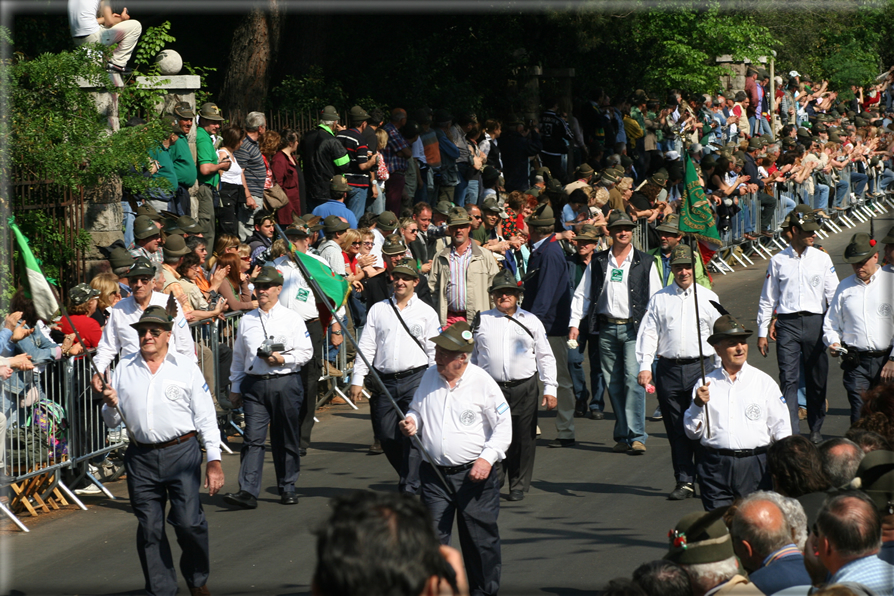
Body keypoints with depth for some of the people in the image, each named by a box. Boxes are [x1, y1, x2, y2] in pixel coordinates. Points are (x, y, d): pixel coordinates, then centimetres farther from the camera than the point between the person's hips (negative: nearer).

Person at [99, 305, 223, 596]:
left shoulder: (186, 367, 5)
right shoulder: (124, 368, 11)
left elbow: (206, 416, 4)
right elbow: (112, 422, 15)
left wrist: (214, 460, -1)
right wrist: (110, 405, -8)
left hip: (181, 452, -3)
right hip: (140, 458, 3)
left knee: (188, 521, -12)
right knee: (149, 529, 2)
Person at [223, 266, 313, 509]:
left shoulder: (292, 318, 4)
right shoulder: (247, 320, 13)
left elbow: (306, 352, 2)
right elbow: (238, 356, 19)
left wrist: (283, 359, -14)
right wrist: (235, 388, 16)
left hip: (285, 382, -2)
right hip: (254, 384, 2)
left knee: (285, 439, 6)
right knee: (253, 438, -8)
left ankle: (287, 488, 18)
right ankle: (247, 491, -14)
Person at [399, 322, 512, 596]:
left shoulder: (483, 383, -9)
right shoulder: (429, 377, 6)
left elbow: (504, 426, -7)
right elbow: (417, 409, 22)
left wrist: (487, 458, -20)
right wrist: (412, 421, -2)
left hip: (474, 474, -4)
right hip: (434, 473, 4)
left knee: (480, 539, 6)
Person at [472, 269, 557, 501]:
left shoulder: (531, 322, 9)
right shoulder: (481, 321, 10)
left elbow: (545, 357, 11)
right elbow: (471, 355, 15)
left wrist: (550, 388, 3)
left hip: (524, 388, 0)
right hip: (491, 387, 0)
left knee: (523, 438, 2)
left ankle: (518, 486, 15)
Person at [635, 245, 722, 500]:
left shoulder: (708, 298, 9)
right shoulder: (659, 299, 9)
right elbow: (648, 332, 6)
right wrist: (644, 366, -5)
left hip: (700, 367, -1)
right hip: (668, 368, 1)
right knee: (676, 428, 2)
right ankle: (684, 481, 9)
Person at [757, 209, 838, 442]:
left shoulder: (822, 258, 8)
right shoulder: (778, 261, 7)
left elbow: (833, 294, 7)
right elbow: (767, 299, 11)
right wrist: (762, 333, 9)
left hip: (815, 322, 1)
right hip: (787, 324, -1)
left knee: (817, 379, 6)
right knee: (788, 379, -8)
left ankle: (816, 430, 21)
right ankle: (790, 432, -9)